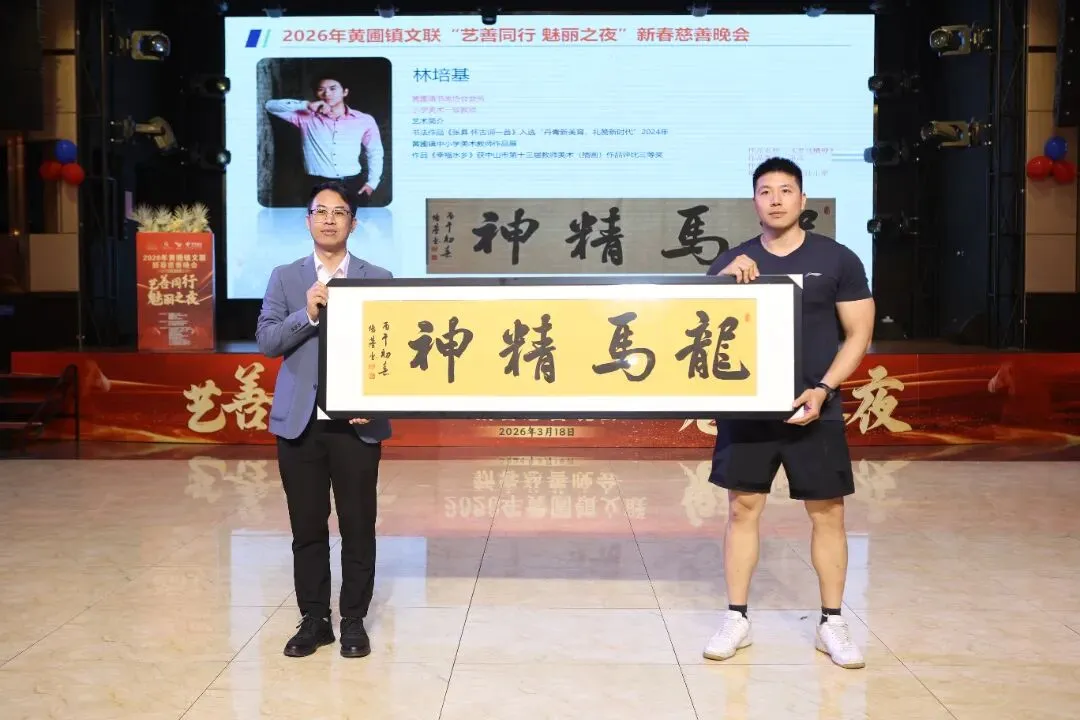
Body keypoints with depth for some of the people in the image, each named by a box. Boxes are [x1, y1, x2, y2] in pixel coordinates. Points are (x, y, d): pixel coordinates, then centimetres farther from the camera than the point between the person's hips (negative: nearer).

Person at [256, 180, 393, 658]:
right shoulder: (284, 278, 8)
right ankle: (313, 620, 20)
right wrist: (308, 313, -15)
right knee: (307, 527, 8)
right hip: (299, 419, 1)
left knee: (358, 526, 4)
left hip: (355, 420, -1)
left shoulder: (378, 279, 4)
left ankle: (354, 622, 17)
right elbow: (266, 341, 0)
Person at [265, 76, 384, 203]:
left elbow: (375, 153, 15)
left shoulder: (365, 120, 4)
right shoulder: (306, 117, 3)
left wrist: (372, 182, 4)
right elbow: (271, 106, -3)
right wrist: (306, 105, -15)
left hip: (353, 184, 1)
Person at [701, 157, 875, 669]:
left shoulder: (837, 260, 0)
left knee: (827, 513, 3)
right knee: (742, 509, 3)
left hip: (814, 409, -1)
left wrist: (823, 389, -12)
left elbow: (859, 334, 0)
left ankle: (831, 624, 17)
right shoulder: (732, 261, 5)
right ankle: (736, 620, 14)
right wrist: (727, 276, -18)